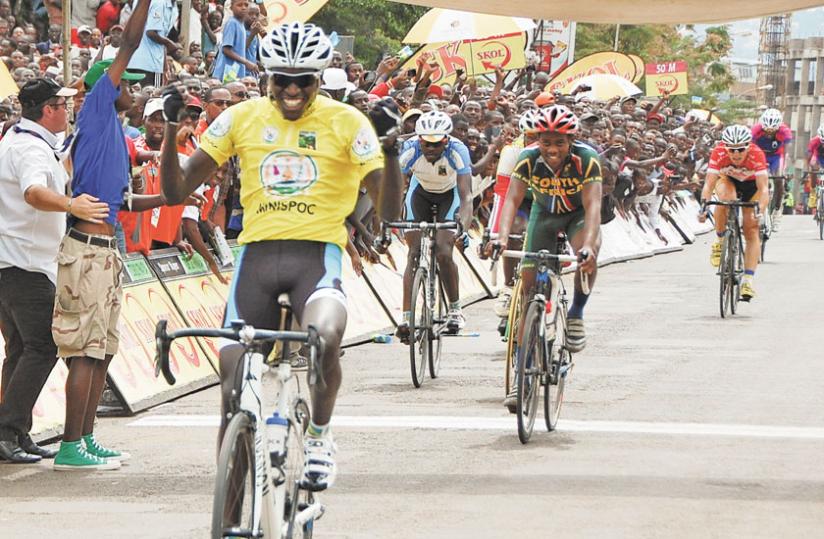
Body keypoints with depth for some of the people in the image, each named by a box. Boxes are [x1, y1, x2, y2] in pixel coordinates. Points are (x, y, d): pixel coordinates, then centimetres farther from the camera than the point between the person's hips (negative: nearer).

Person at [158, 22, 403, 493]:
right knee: (235, 384, -1)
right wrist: (172, 130, -7)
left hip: (317, 254, -3)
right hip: (257, 255, 3)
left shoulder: (345, 122, 1)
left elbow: (389, 209, -4)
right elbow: (177, 190, 8)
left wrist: (390, 150, -20)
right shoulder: (242, 118, 7)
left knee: (324, 336, -34)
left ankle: (319, 438, -8)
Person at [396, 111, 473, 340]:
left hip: (450, 193, -2)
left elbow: (466, 196, -40)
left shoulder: (457, 151, -35)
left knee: (443, 252, -17)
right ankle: (406, 316, -10)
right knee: (414, 252, -12)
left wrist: (463, 226, -57)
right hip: (421, 191, 2)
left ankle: (455, 308, 5)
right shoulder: (410, 150, -31)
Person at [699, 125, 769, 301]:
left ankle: (748, 280, -11)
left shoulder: (756, 154, -36)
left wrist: (760, 211, -57)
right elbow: (709, 184, -37)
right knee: (726, 199, -35)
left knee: (752, 231, -11)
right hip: (727, 180, 0)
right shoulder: (719, 153, -33)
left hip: (751, 184, 0)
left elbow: (764, 189, -42)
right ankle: (720, 240, -12)